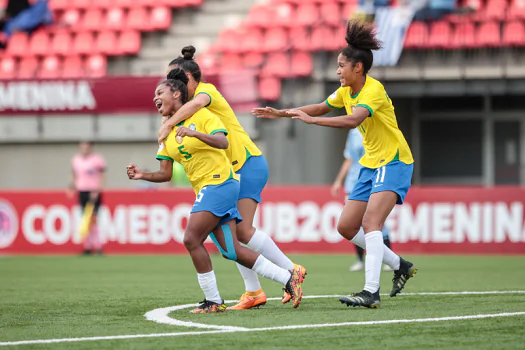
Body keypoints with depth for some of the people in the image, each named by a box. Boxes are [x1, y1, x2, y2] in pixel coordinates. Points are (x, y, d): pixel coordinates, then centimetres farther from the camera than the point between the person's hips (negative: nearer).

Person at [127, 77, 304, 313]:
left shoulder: (201, 115, -6)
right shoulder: (167, 133, 15)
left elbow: (223, 142, -21)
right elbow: (165, 174, 13)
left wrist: (195, 134, -37)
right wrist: (142, 175, -6)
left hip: (219, 183, -8)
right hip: (205, 190, 8)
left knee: (192, 239, -16)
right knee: (231, 251, -1)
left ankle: (213, 301, -8)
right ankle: (288, 278, 6)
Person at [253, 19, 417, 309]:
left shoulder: (373, 90, -20)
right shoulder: (346, 91, 7)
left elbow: (353, 120, -36)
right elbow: (321, 107, 22)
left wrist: (312, 119, -36)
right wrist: (282, 113, 15)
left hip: (393, 163, -9)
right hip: (371, 164, 10)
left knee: (371, 221, -26)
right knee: (346, 227, 6)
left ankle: (371, 292, -34)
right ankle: (400, 266, 21)